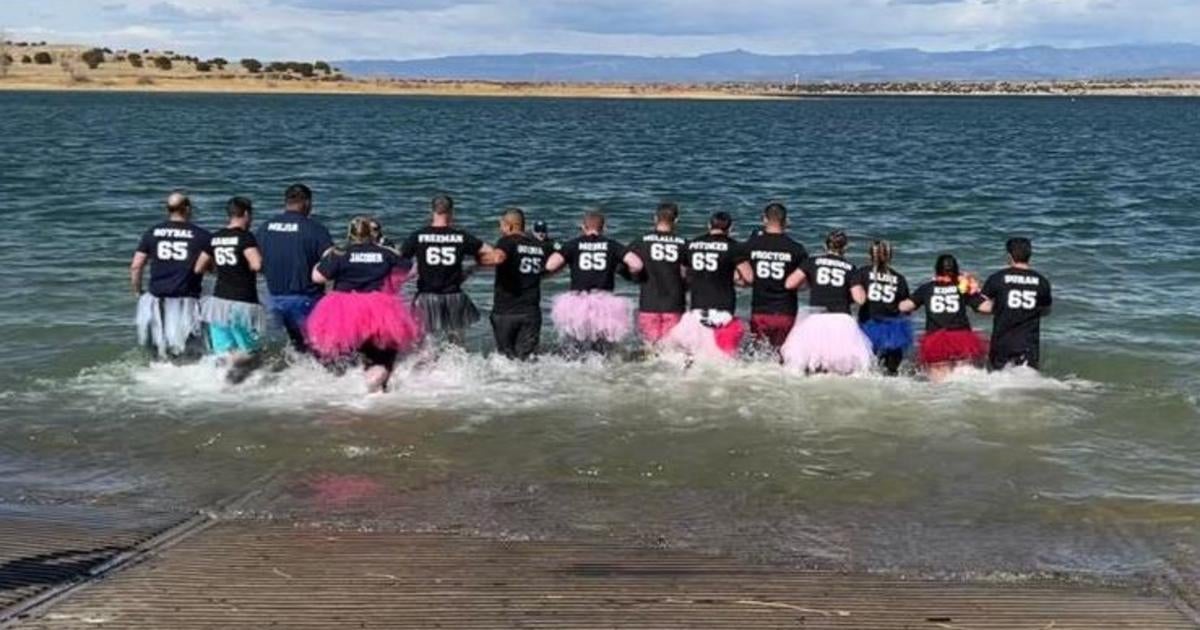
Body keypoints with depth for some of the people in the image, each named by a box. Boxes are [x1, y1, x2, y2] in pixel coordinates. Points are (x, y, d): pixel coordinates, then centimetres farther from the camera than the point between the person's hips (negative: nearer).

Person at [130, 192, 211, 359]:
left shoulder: (152, 233, 6)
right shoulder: (201, 235, -2)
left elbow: (136, 267, 4)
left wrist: (137, 292, 15)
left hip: (157, 298, 3)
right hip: (185, 299, -3)